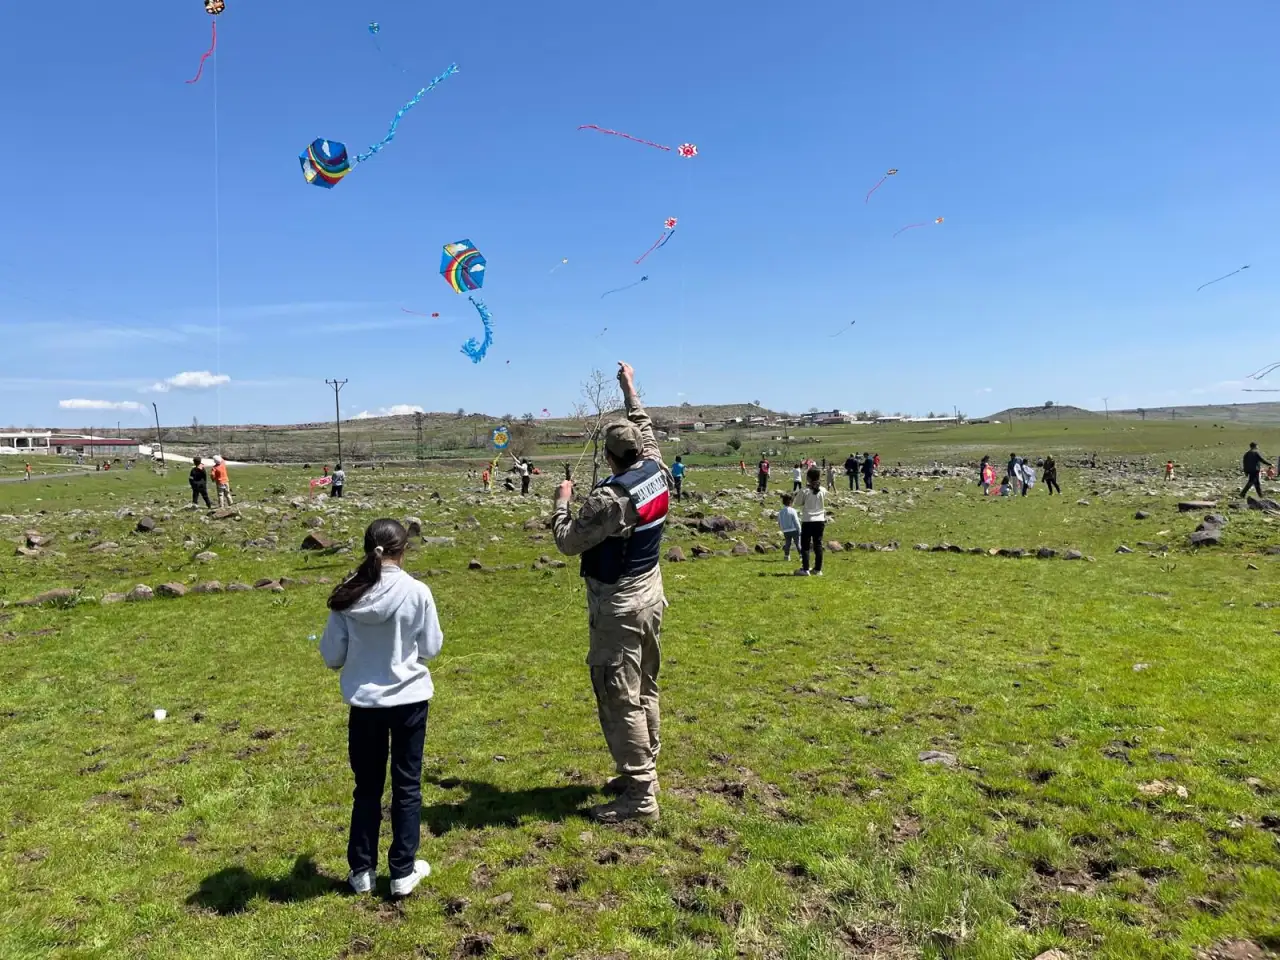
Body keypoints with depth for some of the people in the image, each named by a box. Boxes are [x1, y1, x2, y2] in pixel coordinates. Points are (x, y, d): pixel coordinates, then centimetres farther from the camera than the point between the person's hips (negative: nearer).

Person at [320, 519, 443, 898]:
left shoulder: (347, 596, -9)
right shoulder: (417, 592, -15)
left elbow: (332, 656, -2)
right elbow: (431, 648, -5)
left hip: (364, 702, 2)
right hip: (409, 699, -2)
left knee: (367, 787, 17)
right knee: (407, 786, 13)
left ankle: (362, 871, 26)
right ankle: (403, 871, 21)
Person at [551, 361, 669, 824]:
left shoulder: (609, 497, -23)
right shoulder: (656, 471, -2)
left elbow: (568, 542, -14)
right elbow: (646, 432, 18)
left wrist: (562, 502, 1)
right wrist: (629, 389, 28)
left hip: (618, 607, -9)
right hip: (650, 596, 9)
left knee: (620, 699, -2)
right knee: (644, 689, 18)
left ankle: (640, 795, 3)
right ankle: (643, 771, 31)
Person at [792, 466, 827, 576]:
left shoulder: (804, 491, -12)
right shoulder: (823, 491, -2)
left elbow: (797, 504, -1)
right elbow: (824, 505, 10)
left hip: (807, 521, -3)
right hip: (820, 521, 3)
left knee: (805, 546, 3)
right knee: (818, 545, 9)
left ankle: (805, 569, 0)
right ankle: (818, 569, 12)